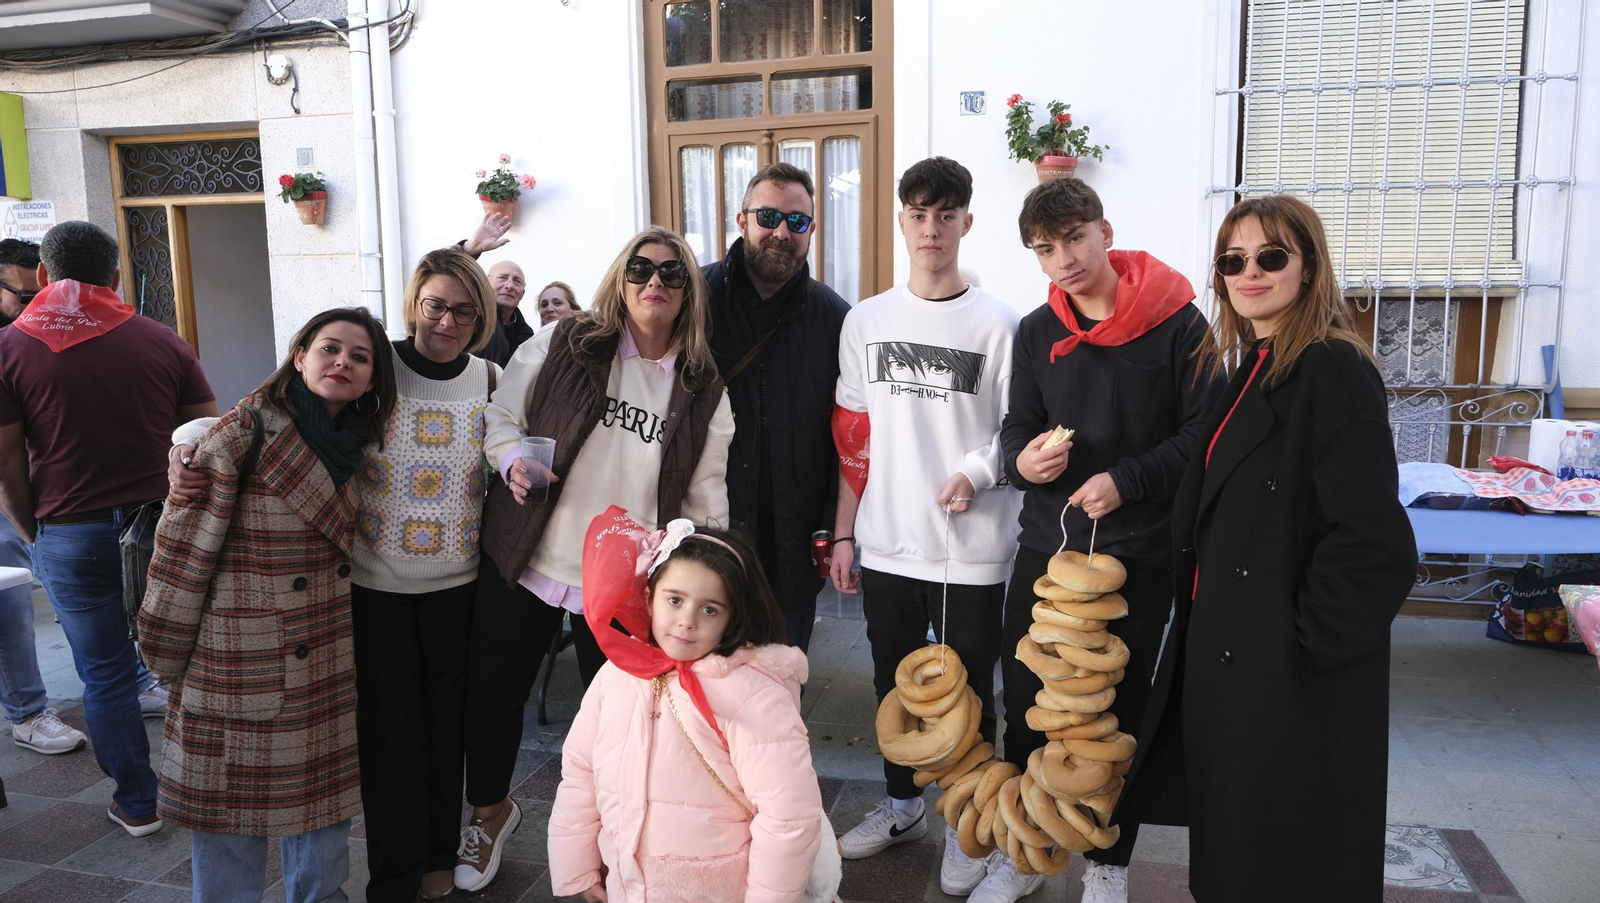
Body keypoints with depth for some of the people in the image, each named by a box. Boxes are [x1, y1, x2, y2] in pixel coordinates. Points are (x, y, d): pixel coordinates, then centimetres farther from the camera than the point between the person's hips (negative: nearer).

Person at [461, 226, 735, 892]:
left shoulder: (703, 392, 0)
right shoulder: (563, 344, -2)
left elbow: (705, 498, 4)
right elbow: (500, 415, 4)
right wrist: (513, 460, -16)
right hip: (525, 560, 1)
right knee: (494, 693, 14)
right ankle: (491, 812, 42)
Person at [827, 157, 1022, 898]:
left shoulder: (998, 324, -5)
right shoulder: (866, 321, 5)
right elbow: (852, 438, 8)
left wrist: (977, 471, -21)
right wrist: (844, 533, 7)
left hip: (972, 550, -3)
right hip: (887, 545, 3)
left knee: (968, 692, 9)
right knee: (894, 683, 18)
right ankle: (901, 804, 39)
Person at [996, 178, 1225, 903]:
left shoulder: (1177, 324, -8)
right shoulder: (1036, 333, 5)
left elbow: (1204, 431, -7)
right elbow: (1018, 428, 8)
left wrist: (1128, 480, -19)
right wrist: (1022, 459, -14)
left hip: (1139, 555, -3)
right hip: (1046, 547, 4)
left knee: (1119, 712, 11)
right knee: (1025, 707, 9)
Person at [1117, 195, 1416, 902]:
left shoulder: (1334, 372, -17)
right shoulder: (1249, 371, 11)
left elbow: (1374, 543, -25)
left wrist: (1305, 645, -17)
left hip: (1296, 682, -8)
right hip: (1224, 653, 9)